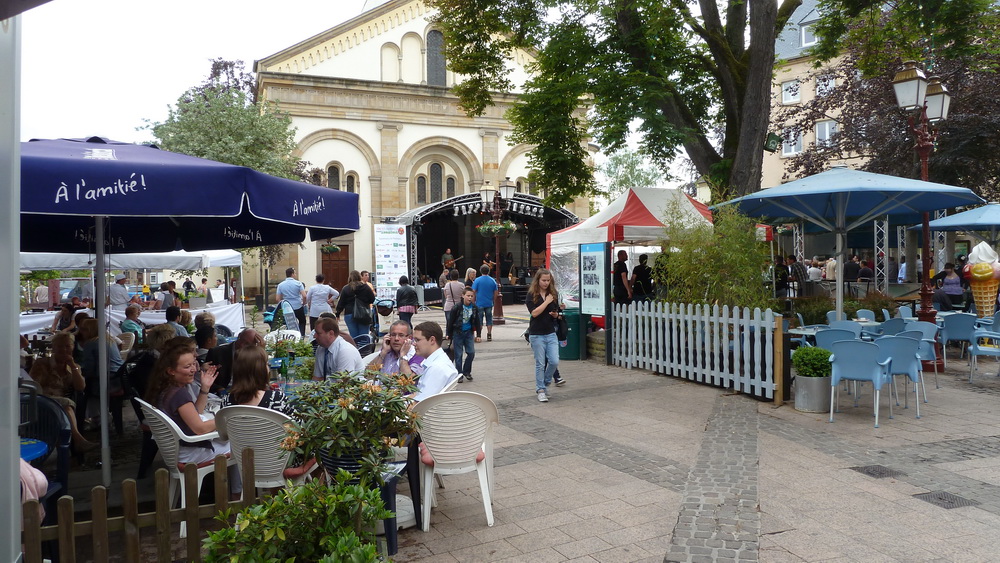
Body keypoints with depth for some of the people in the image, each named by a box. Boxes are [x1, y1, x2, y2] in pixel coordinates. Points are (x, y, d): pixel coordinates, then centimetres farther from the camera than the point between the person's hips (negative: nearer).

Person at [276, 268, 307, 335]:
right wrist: (303, 304, 4)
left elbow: (277, 299, -2)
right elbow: (304, 296, -14)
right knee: (302, 322, 19)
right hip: (298, 307, -2)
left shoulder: (280, 285, 0)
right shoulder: (298, 283, -8)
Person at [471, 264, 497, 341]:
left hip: (479, 303, -2)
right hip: (489, 303, 2)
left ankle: (478, 336, 0)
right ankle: (489, 336, 11)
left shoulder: (477, 280, -8)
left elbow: (473, 291, -9)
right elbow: (495, 293, 6)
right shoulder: (493, 281, 2)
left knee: (479, 320, 2)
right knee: (489, 319, 10)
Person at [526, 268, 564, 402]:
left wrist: (555, 314, -9)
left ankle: (545, 383, 21)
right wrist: (546, 301, -15)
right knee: (540, 364, 1)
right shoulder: (532, 295, -5)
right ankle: (540, 390, 14)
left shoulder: (553, 294, 7)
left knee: (554, 361, -4)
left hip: (551, 333, 4)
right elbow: (534, 312, -17)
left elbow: (556, 313, 14)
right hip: (537, 334, -4)